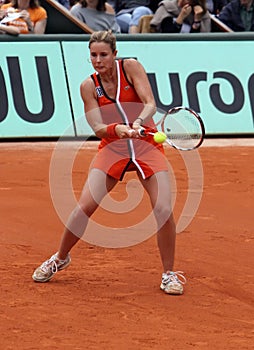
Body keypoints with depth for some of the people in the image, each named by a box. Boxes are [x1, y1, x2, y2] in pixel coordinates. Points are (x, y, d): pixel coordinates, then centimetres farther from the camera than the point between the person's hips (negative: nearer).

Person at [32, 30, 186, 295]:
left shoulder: (130, 67, -7)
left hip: (146, 145, -1)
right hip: (112, 149, 1)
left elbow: (150, 104, -16)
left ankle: (169, 274, 1)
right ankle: (60, 258, 17)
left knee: (163, 209, -16)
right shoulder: (89, 87, -3)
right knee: (84, 207, -9)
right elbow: (98, 129, -11)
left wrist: (139, 122, -37)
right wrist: (118, 128, -32)